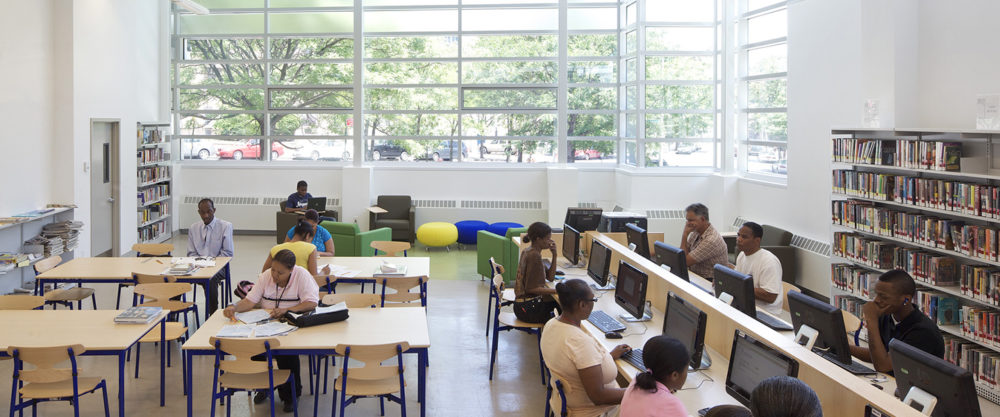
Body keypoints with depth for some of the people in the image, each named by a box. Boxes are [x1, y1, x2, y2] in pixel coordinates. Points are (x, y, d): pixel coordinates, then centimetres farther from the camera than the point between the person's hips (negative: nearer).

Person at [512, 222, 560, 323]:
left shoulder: (528, 252, 9)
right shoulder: (534, 256, -20)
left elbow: (550, 277, 13)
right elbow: (531, 288, -22)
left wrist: (554, 256, 2)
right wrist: (557, 290, -20)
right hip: (528, 308, -10)